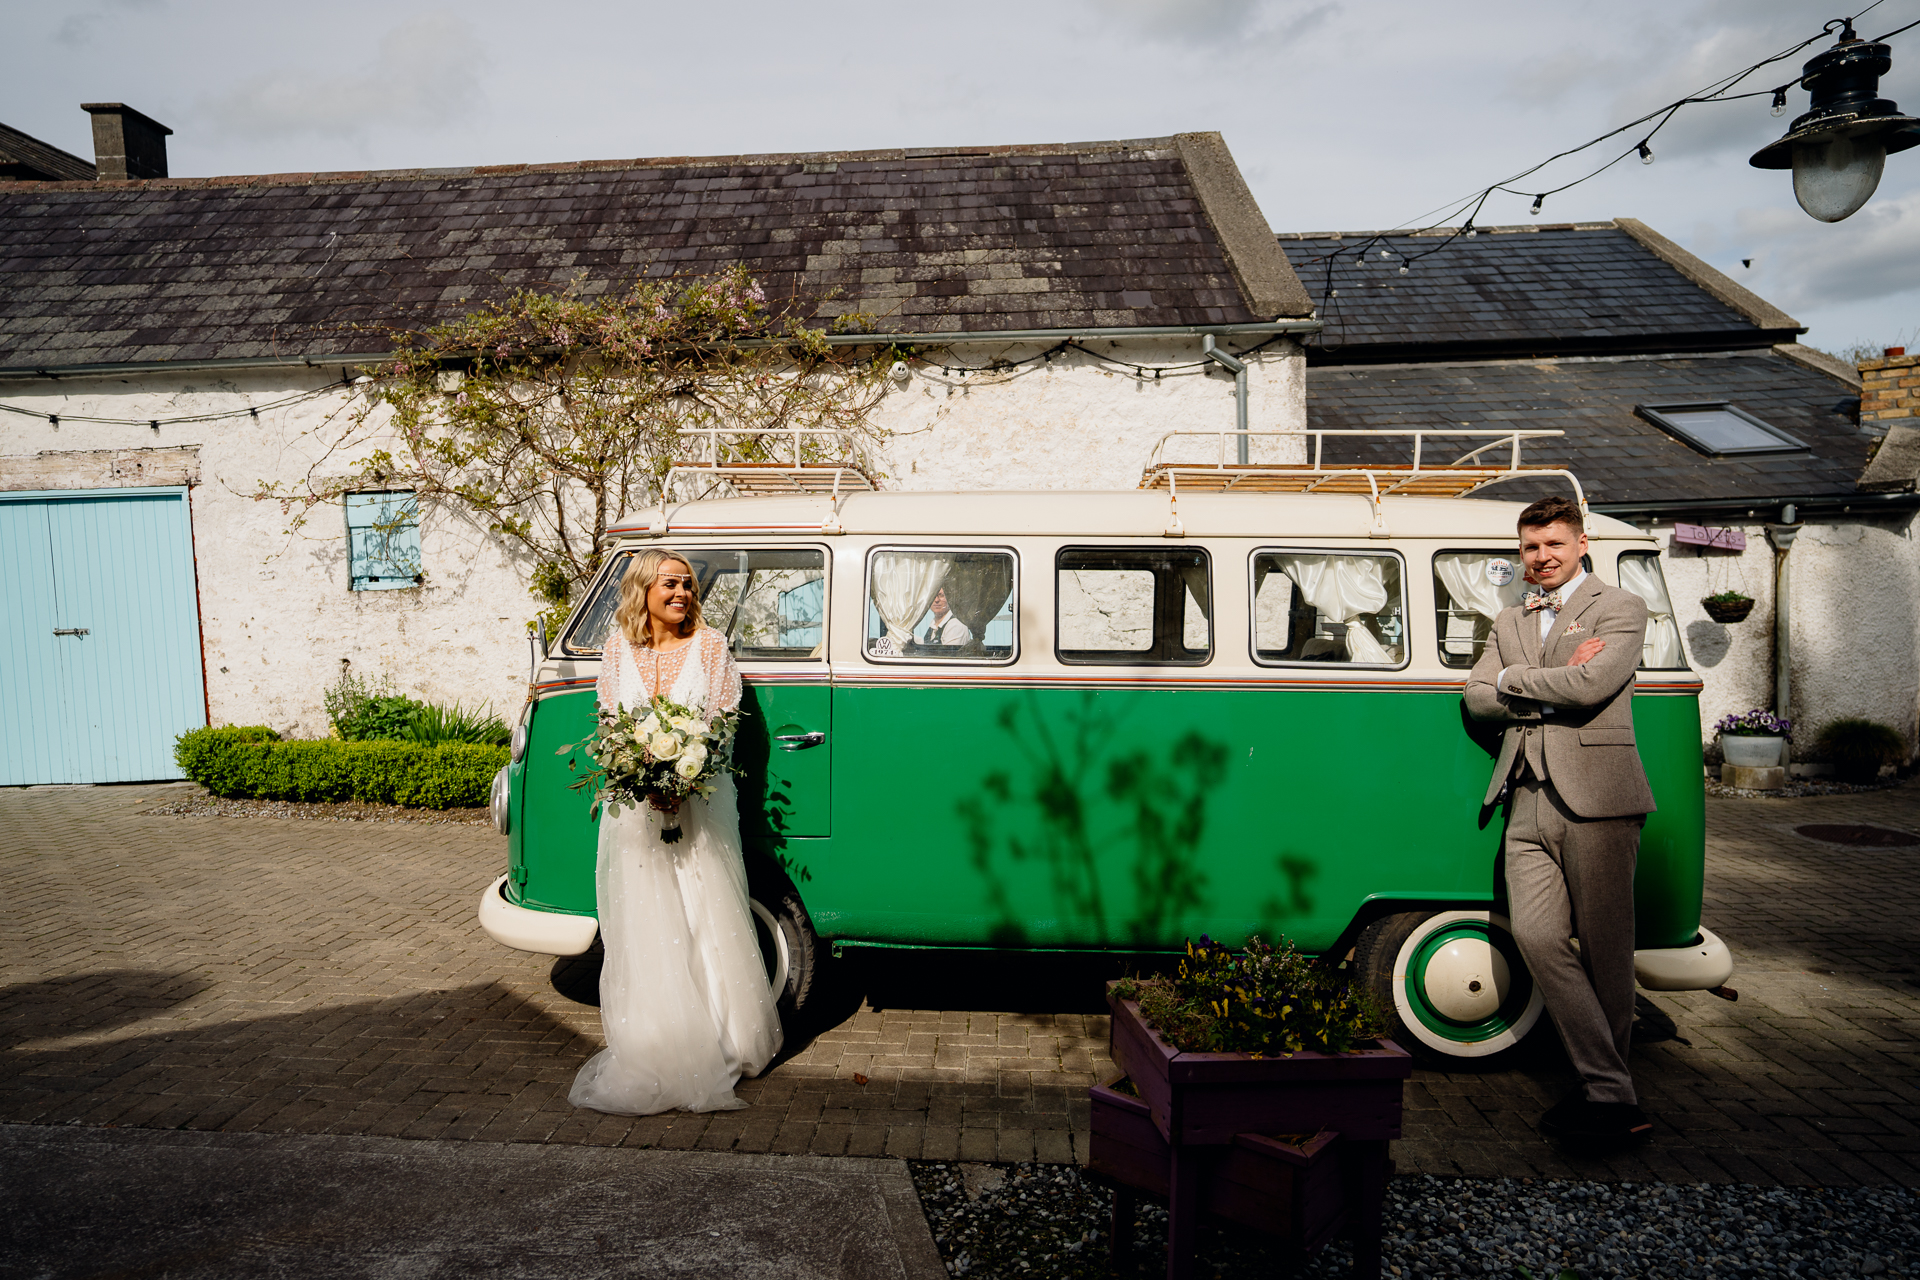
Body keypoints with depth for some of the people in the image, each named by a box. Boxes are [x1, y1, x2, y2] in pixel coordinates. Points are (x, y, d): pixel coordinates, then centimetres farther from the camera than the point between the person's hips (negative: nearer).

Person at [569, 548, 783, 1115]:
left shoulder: (711, 645, -1)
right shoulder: (618, 648, 5)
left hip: (700, 800, -2)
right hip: (635, 802, 2)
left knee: (707, 922, 1)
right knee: (643, 926, 5)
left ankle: (720, 1043, 11)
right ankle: (651, 1049, 15)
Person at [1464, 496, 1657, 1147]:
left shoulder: (1620, 608, 3)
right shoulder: (1509, 623, 21)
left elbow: (1592, 684, -14)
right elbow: (1476, 697, 10)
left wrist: (1514, 680, 0)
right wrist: (1552, 690, -5)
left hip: (1596, 798, -4)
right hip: (1529, 804, 5)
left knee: (1606, 950, 2)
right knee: (1537, 936, -7)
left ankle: (1602, 1090, 15)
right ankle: (1612, 1096, -1)